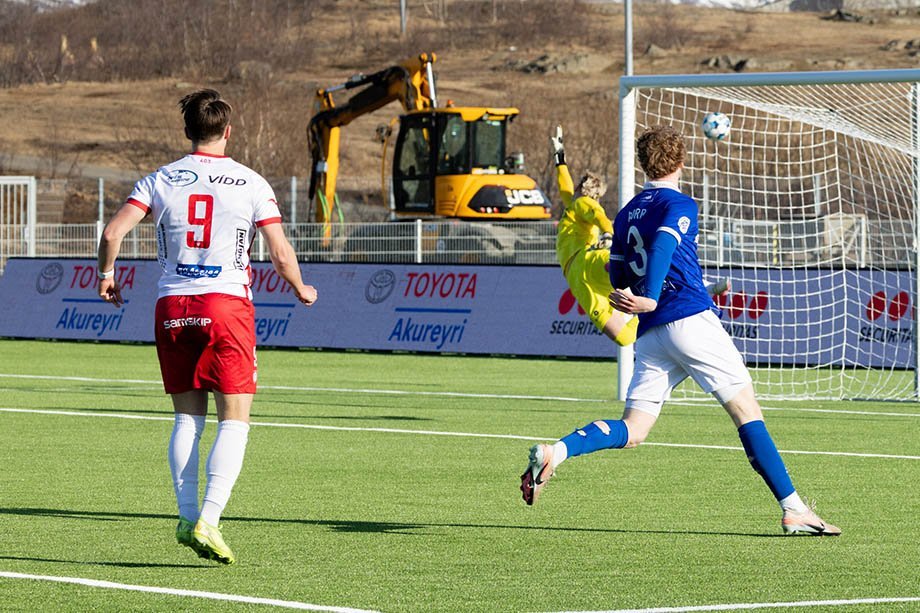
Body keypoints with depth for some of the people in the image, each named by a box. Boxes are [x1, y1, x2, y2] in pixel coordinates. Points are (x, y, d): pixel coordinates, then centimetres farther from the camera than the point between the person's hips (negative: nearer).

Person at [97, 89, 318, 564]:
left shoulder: (160, 180, 5)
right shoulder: (250, 184, 0)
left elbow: (112, 233, -4)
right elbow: (281, 255, -1)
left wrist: (106, 275, 15)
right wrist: (302, 291, 19)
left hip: (172, 308, 3)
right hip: (227, 302, -3)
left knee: (187, 417, 12)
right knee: (233, 421, -1)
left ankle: (187, 516, 2)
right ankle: (209, 520, -15)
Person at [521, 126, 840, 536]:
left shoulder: (626, 214, 20)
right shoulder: (680, 206, -1)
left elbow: (618, 278, 22)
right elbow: (662, 246, -20)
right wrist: (651, 299, -30)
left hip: (649, 335, 6)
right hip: (691, 319, -6)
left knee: (632, 430, 3)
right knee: (746, 408, -2)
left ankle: (555, 452, -20)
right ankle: (793, 509, -6)